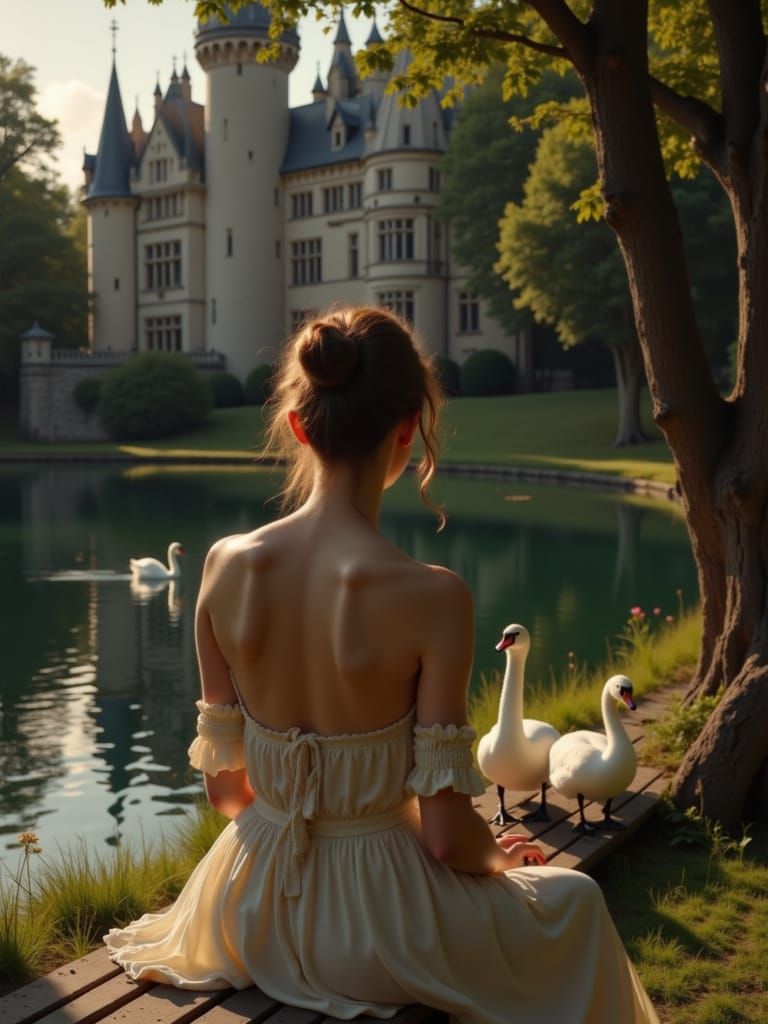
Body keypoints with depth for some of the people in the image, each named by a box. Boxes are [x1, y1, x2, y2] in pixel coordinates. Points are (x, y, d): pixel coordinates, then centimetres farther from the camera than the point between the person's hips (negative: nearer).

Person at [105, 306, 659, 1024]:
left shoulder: (226, 566, -11)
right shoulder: (431, 597, -25)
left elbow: (223, 785, -1)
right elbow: (447, 835, -18)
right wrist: (501, 855, 4)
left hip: (250, 916, 5)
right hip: (374, 929, -4)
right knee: (574, 899, 26)